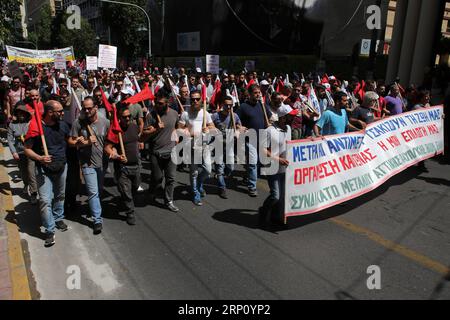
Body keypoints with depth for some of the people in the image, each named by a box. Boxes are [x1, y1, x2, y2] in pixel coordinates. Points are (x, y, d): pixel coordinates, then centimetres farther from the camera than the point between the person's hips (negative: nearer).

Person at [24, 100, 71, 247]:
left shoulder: (63, 125, -2)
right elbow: (27, 149, -11)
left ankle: (58, 218, 43)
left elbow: (68, 141, 16)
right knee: (45, 200, -9)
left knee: (60, 196, 21)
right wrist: (39, 158, -29)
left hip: (62, 167, 5)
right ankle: (50, 231, 2)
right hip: (44, 169, -5)